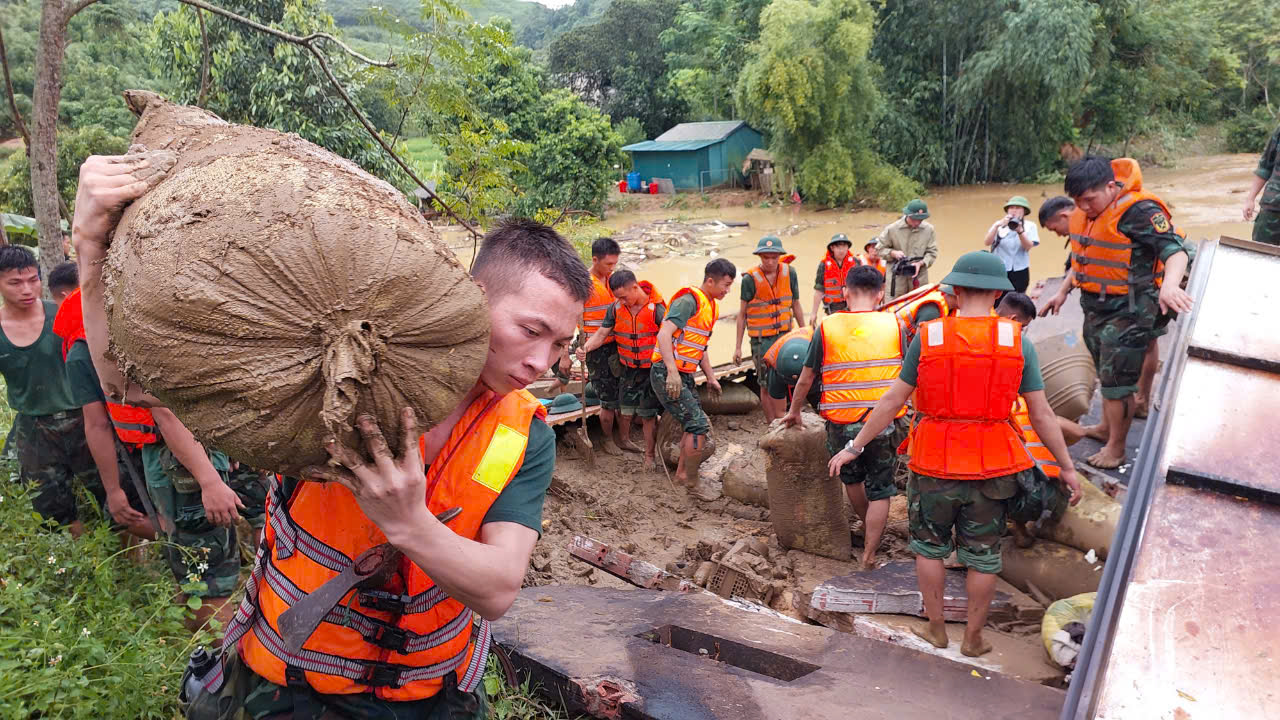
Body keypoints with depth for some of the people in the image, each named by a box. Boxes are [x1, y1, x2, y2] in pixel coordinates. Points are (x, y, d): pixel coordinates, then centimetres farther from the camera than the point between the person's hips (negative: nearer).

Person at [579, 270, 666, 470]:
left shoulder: (656, 308, -16)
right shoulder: (616, 308, -4)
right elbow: (602, 334, -2)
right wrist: (585, 347, -22)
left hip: (650, 369, -3)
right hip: (627, 368, 4)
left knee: (648, 415, 1)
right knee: (625, 410, 14)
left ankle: (649, 455, 15)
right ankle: (623, 440, 41)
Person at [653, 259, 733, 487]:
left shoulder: (710, 306, 16)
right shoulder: (689, 300, -15)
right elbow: (664, 334, -24)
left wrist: (711, 377, 19)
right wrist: (672, 372, -30)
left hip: (684, 376, 10)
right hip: (667, 374, -10)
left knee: (697, 425, 15)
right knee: (699, 425, -11)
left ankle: (681, 475, 28)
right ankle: (689, 481, 1)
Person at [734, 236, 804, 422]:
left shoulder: (789, 273, -1)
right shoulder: (750, 279, -10)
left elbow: (796, 306, 10)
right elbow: (742, 314, -3)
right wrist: (738, 347, -2)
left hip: (784, 334, 2)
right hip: (761, 339, -2)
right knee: (767, 385, 4)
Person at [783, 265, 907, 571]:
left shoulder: (827, 328, -4)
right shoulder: (893, 325, -2)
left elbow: (806, 379, 3)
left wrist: (794, 411, 19)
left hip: (842, 423, 1)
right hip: (885, 422, 0)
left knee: (852, 478, 26)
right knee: (880, 491, 13)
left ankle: (868, 529, 46)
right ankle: (869, 556, 13)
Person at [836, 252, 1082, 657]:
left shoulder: (927, 338, -8)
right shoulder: (1017, 342, -5)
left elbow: (892, 401, -4)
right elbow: (1041, 414, -2)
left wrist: (854, 447, 5)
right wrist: (1067, 468, 10)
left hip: (933, 466, -1)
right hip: (991, 470, 1)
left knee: (929, 547, 20)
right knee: (982, 557, 16)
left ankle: (936, 629, 31)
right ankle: (973, 638, 29)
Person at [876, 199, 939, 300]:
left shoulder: (929, 229, -1)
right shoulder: (892, 229, -5)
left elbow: (932, 252, 4)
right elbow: (880, 248, 4)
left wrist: (921, 263, -14)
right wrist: (893, 253, -14)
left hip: (919, 278, 2)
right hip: (896, 277, -2)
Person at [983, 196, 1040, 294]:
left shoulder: (1030, 226, 4)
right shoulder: (999, 224, 4)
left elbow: (1028, 246, -10)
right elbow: (987, 243, -9)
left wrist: (1020, 230, -27)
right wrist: (997, 225, -23)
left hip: (1019, 272, 0)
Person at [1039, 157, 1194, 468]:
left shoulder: (1139, 211, -21)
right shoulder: (1085, 213, 4)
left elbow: (1176, 251, -27)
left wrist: (1170, 285, -45)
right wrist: (1062, 292, 20)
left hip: (1127, 311, -8)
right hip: (1095, 306, 8)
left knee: (1118, 379, -2)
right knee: (1106, 372, 22)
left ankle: (1116, 448, 11)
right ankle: (1106, 427, 40)